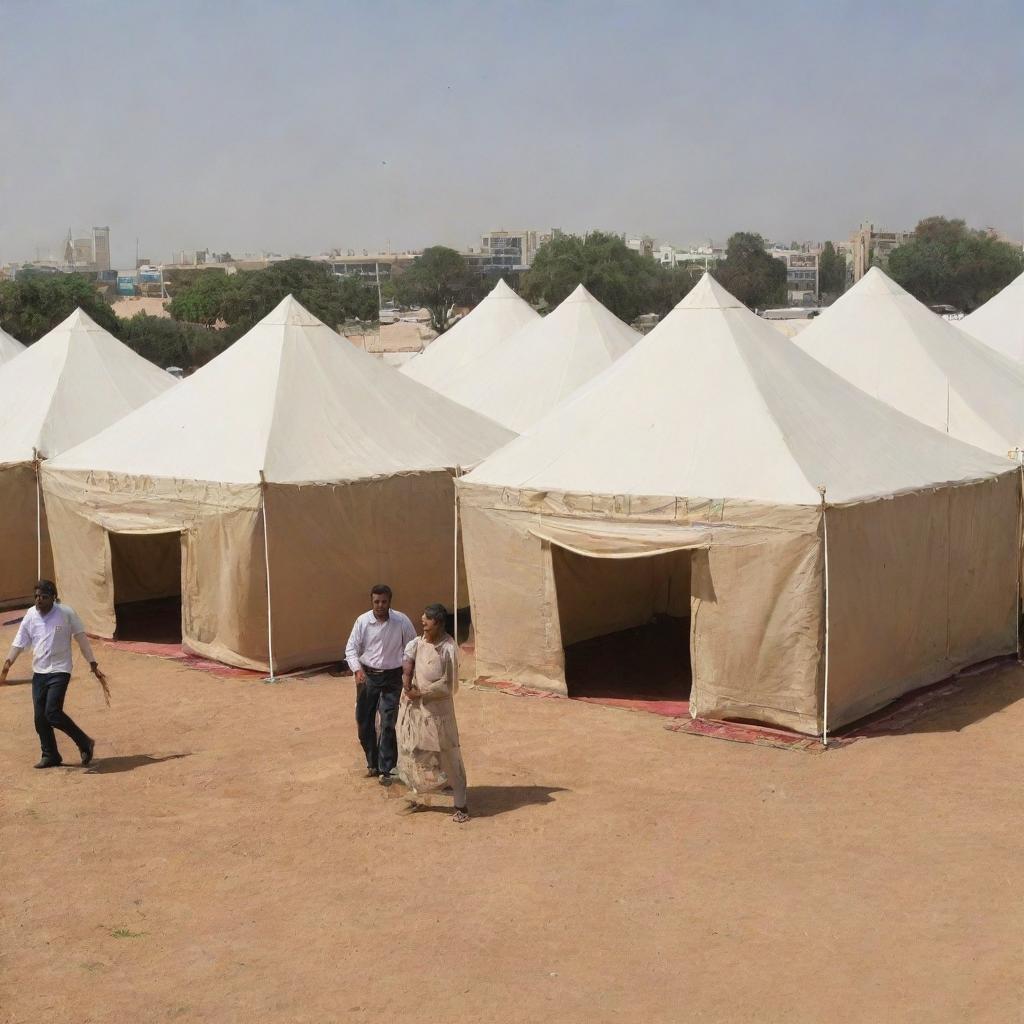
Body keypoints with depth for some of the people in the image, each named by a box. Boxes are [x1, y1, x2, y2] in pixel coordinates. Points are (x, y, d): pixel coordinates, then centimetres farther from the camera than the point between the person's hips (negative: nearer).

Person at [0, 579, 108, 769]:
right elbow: (20, 642, 9)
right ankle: (50, 755, 20)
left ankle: (85, 743, 0)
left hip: (59, 671, -5)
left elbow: (82, 638, -4)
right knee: (40, 717, 5)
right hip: (39, 673, 5)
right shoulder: (31, 615, 2)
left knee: (53, 712, -17)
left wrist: (93, 666, -4)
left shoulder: (66, 613, -10)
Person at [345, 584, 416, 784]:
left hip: (392, 678, -2)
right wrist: (357, 670, -20)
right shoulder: (363, 621, -7)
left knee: (388, 724, -5)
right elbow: (351, 648, -4)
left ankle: (386, 769, 3)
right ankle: (372, 764, 25)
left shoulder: (402, 621, -10)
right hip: (367, 676, 2)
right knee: (364, 722, 8)